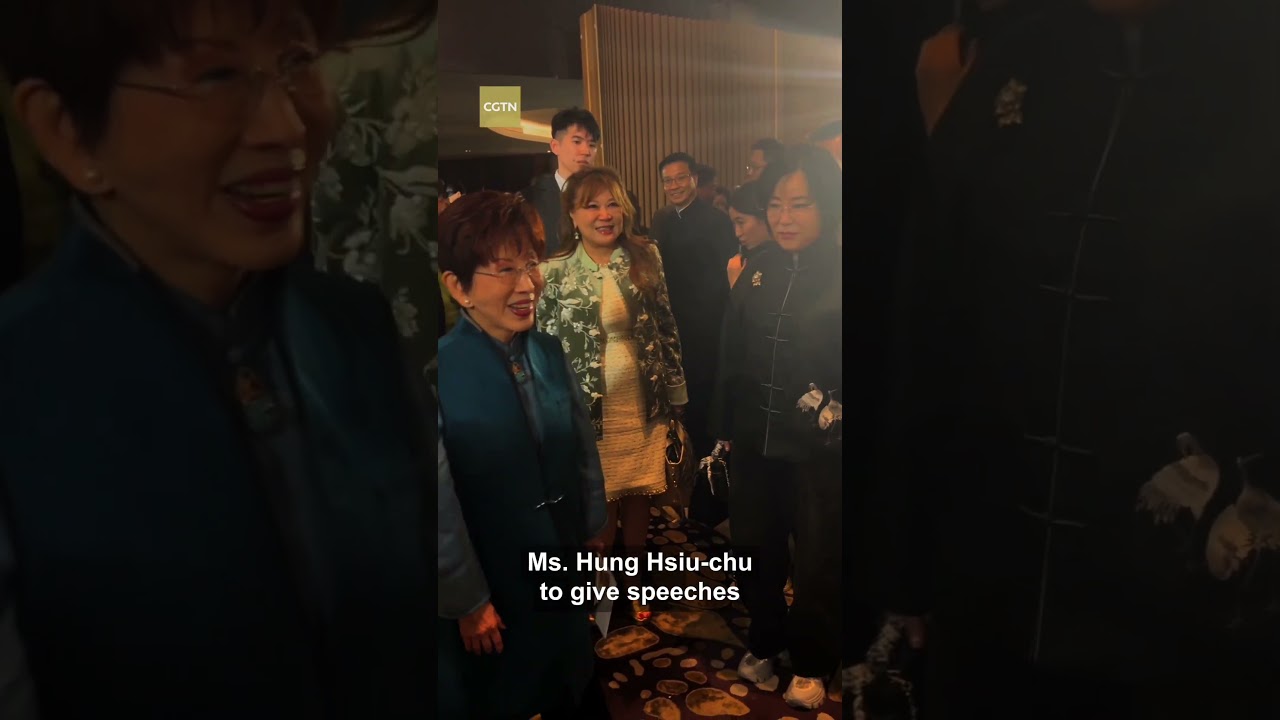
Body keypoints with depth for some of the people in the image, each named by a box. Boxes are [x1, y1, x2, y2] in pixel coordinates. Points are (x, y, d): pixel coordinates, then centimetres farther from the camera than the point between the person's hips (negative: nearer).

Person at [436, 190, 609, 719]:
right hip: (492, 586, -5)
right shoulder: (445, 370, -22)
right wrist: (469, 601, -13)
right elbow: (440, 505, -19)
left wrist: (594, 532, 10)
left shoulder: (548, 352, -3)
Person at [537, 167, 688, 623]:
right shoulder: (554, 274, -7)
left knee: (638, 494, 13)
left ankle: (633, 578, 35)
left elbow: (666, 328, 5)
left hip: (643, 401, 2)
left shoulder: (646, 259, 0)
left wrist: (675, 392, 6)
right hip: (589, 405, -2)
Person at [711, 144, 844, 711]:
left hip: (820, 448, -4)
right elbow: (731, 357, 6)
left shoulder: (839, 272, -10)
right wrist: (723, 428, 7)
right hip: (755, 442, 4)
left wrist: (831, 410, -15)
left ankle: (812, 664, 36)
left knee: (817, 564, 13)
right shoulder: (756, 271, 3)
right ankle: (765, 641, 42)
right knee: (753, 552, 17)